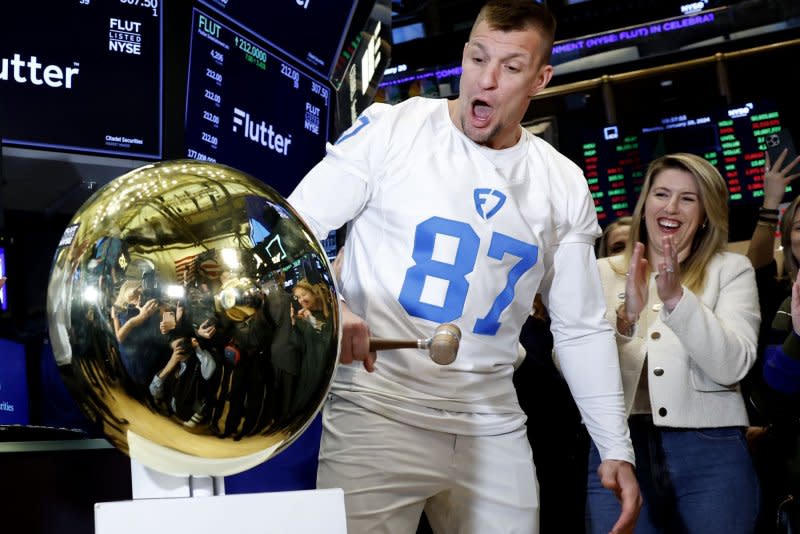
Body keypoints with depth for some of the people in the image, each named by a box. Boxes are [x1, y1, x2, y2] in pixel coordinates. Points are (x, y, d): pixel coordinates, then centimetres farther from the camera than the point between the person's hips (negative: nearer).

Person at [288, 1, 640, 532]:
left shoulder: (564, 186, 7)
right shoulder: (390, 129, -4)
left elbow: (583, 328, 12)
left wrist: (617, 448, 7)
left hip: (495, 428, 4)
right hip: (377, 410, -3)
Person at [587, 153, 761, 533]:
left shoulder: (732, 270, 7)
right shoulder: (603, 274, 9)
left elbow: (733, 366, -7)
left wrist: (677, 298, -19)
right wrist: (624, 317, -19)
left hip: (711, 452, 0)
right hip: (617, 448, 1)